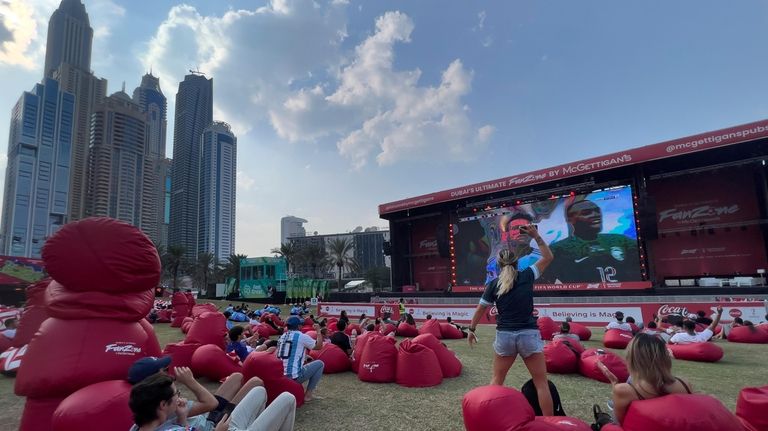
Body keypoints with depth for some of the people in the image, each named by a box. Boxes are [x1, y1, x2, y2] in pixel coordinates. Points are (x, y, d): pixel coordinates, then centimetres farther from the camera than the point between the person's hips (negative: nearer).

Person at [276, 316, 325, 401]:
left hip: (281, 376, 7)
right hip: (295, 376, -7)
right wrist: (318, 331, 18)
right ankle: (308, 394, 8)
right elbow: (319, 346, 6)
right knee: (320, 364, 11)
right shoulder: (302, 336, -6)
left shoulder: (282, 337, 12)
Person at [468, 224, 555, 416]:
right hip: (529, 334, -1)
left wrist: (471, 330, 18)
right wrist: (536, 236, 9)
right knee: (541, 383, 7)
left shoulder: (493, 284, 1)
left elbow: (480, 309, 6)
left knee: (497, 380, 18)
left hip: (504, 335, 2)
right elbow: (548, 257, 11)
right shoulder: (527, 276, -1)